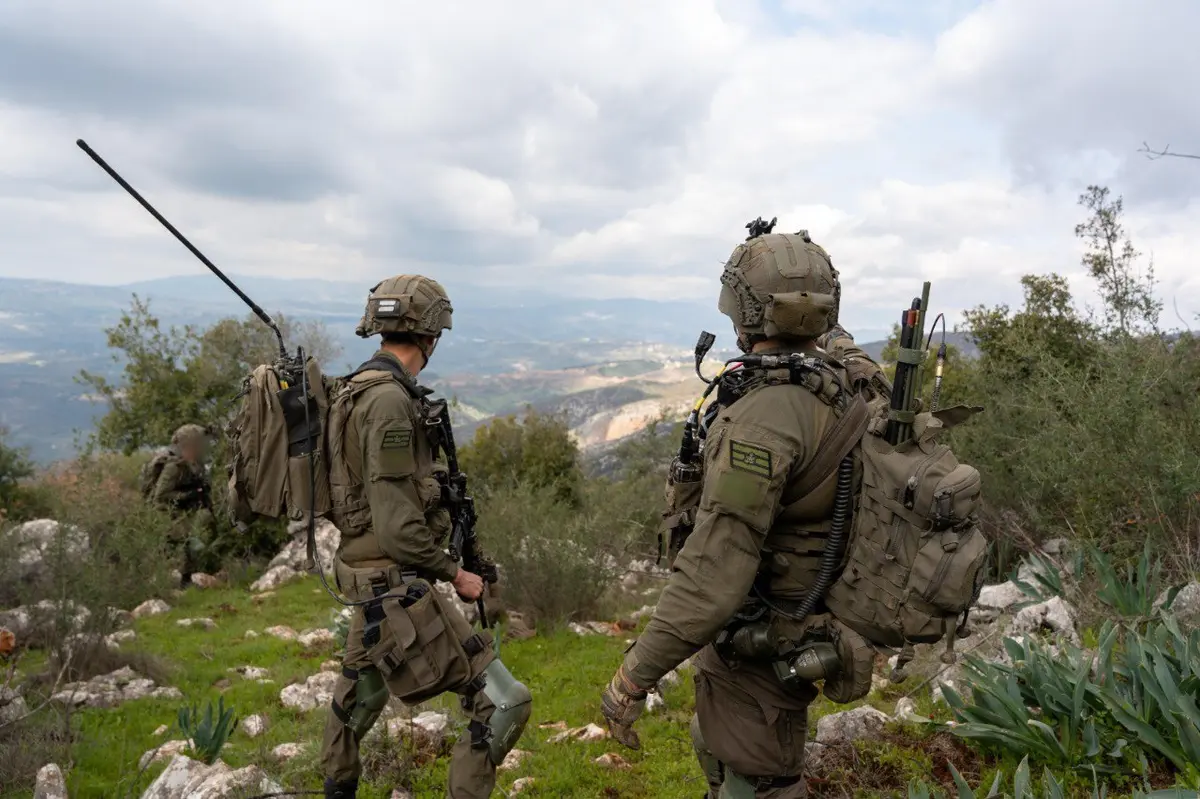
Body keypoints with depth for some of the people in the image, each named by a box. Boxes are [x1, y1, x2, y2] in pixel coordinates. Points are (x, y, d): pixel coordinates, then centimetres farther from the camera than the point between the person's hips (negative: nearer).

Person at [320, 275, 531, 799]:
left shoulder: (360, 387, 7)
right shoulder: (389, 400, -23)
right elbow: (397, 526, -24)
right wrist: (453, 573, -12)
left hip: (372, 574, 11)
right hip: (395, 584, -11)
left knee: (365, 679, 33)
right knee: (503, 702, -9)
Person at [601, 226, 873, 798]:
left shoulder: (763, 415, -30)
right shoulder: (839, 387, -4)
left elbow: (714, 568, -32)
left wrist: (634, 675, -25)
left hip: (761, 646, -9)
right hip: (807, 619, 9)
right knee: (714, 748, 30)